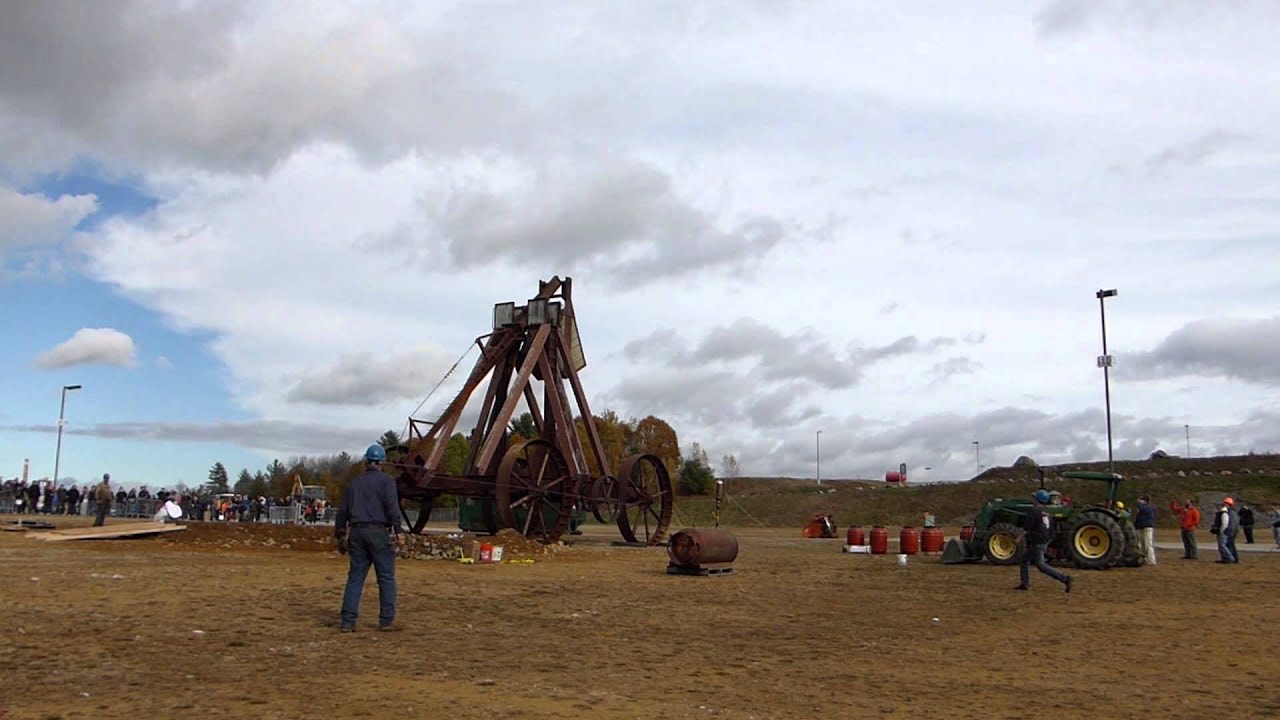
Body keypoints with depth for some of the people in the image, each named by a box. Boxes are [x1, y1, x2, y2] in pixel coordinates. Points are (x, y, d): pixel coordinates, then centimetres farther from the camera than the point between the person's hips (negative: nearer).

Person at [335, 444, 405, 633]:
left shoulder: (354, 483, 17)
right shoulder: (386, 480, 1)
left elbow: (342, 512, 18)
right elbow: (392, 506, -12)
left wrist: (340, 535, 26)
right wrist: (398, 531, -13)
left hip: (357, 532, 5)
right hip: (378, 532, -5)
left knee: (355, 577, 7)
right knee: (386, 578, 2)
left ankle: (348, 622, 2)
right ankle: (386, 621, 2)